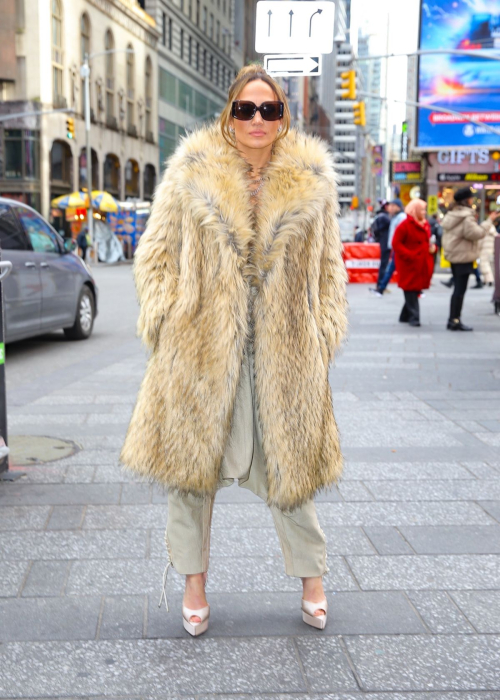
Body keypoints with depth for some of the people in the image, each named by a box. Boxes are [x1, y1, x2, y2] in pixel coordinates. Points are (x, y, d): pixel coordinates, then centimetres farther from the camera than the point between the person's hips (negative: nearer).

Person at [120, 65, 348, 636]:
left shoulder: (311, 180, 6)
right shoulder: (191, 172, 2)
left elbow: (328, 268, 10)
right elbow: (156, 254, 5)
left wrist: (325, 337, 3)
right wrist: (164, 324, -4)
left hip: (283, 350, 0)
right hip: (200, 349, 0)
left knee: (287, 461, 9)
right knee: (192, 459, 9)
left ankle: (311, 580, 30)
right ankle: (194, 583, 29)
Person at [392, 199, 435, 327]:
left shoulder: (425, 224, 13)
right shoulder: (405, 225, -10)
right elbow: (396, 243, -13)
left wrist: (432, 247, 1)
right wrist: (408, 255, -21)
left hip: (423, 264, 8)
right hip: (409, 264, -8)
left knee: (415, 290, 12)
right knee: (411, 289, -3)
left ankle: (405, 316, 23)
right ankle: (413, 317, -1)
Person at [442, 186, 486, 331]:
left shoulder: (451, 214, 12)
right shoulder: (467, 215, -16)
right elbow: (472, 232, -24)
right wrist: (482, 230, -4)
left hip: (452, 254, 9)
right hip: (464, 255, -9)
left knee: (458, 288, 14)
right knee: (460, 290, -4)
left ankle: (453, 320, 17)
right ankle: (454, 320, -2)